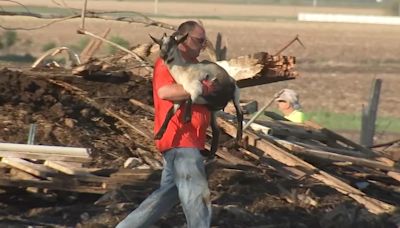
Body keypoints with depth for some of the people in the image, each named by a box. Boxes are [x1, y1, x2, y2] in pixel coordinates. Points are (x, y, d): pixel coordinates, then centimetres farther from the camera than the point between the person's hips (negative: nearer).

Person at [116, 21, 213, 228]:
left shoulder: (192, 63, 19)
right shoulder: (168, 62, -11)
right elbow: (165, 91, -28)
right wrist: (205, 88, -26)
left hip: (187, 141, 10)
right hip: (180, 140, -10)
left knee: (169, 192, 18)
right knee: (198, 199, -11)